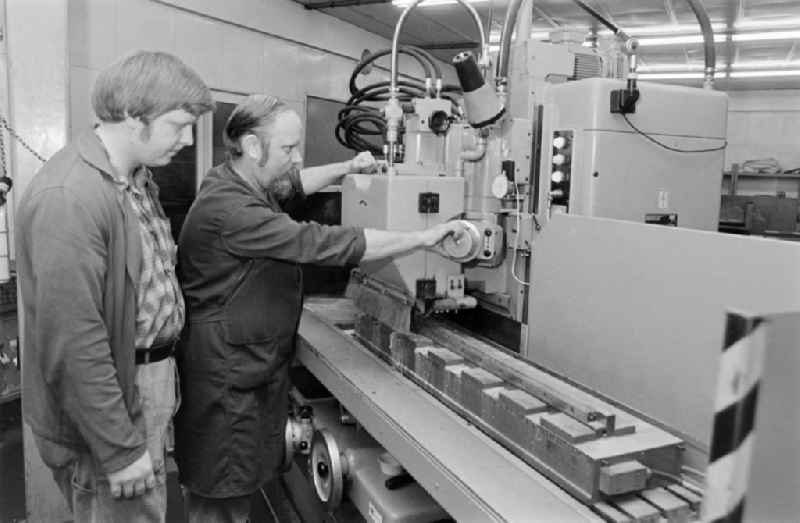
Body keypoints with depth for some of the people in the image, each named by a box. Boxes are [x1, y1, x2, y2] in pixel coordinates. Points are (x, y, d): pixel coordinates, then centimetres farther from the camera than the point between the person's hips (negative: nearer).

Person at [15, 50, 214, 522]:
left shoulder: (137, 177, 7)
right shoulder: (68, 198, -24)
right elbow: (72, 345, -25)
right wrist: (121, 450, -20)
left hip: (151, 384, 9)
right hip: (110, 399, -9)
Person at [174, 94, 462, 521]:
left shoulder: (233, 182, 5)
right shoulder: (230, 210, -26)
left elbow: (293, 183, 25)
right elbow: (324, 243, -29)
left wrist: (347, 167, 13)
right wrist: (423, 238, -24)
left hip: (253, 368, 10)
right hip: (227, 377, -10)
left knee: (236, 488, 20)